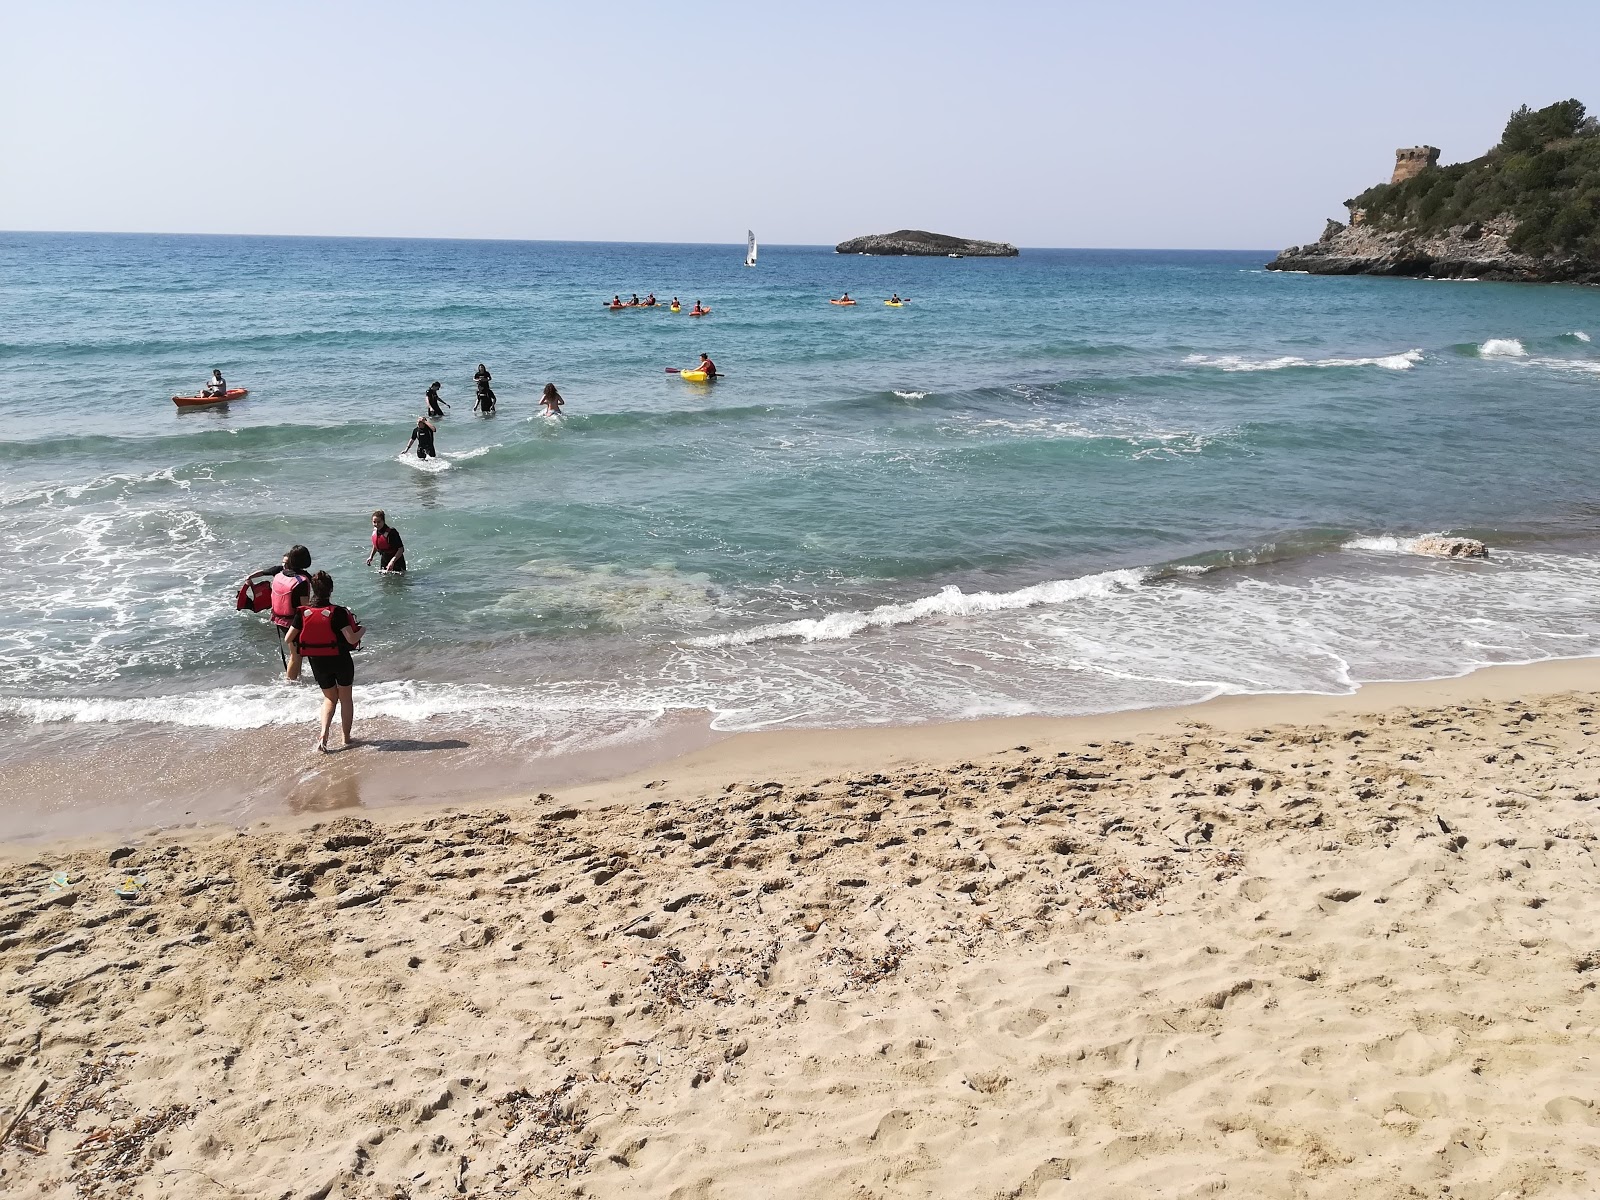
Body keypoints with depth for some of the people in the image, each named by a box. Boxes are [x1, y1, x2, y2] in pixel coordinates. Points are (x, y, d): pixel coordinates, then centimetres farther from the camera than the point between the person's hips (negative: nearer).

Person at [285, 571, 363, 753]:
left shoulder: (303, 613, -9)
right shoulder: (337, 612, -20)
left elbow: (288, 639, -6)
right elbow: (351, 639, -23)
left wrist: (294, 653, 14)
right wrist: (361, 630, -2)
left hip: (318, 663, 3)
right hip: (341, 661, -3)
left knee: (330, 698, 21)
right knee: (345, 698, 17)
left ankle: (323, 734, 2)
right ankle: (346, 737, 24)